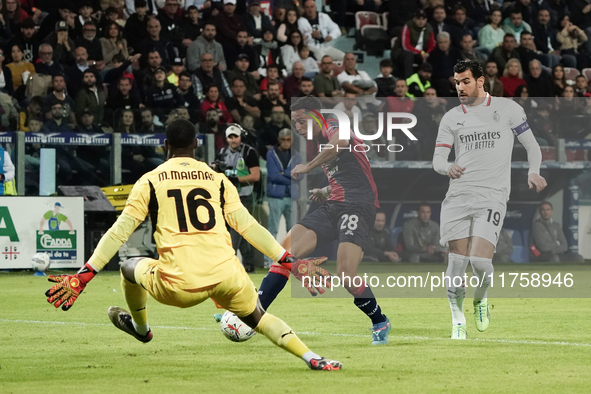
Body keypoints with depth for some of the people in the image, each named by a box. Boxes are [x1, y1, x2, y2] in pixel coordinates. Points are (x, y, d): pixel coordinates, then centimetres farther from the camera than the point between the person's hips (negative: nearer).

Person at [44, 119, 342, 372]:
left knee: (130, 267, 28)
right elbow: (248, 227, 11)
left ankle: (140, 328, 51)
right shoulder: (217, 180, 13)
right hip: (226, 277, 2)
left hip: (180, 287, -2)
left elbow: (119, 233, 4)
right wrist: (288, 260, 18)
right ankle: (313, 359, 8)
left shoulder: (150, 182, 8)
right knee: (258, 318, 26)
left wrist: (83, 276, 6)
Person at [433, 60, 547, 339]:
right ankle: (457, 319, 14)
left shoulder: (507, 109, 6)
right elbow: (437, 160, 8)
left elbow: (531, 146, 11)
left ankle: (481, 297, 15)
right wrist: (448, 167, -16)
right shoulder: (451, 118, 12)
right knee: (456, 263, -5)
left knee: (480, 261, -17)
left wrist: (533, 172, -8)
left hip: (492, 197, -3)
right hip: (458, 197, 3)